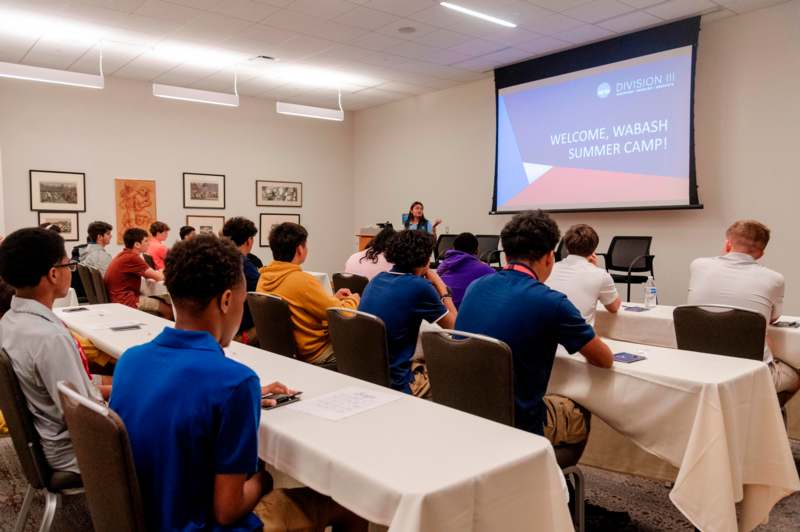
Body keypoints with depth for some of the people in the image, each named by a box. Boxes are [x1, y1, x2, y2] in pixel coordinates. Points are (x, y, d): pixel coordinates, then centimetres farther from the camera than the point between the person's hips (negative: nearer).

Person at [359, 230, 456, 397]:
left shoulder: (377, 279, 3)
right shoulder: (420, 286, -17)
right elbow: (453, 325, -3)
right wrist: (441, 286, 6)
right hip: (395, 383, -7)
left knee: (423, 362, 30)